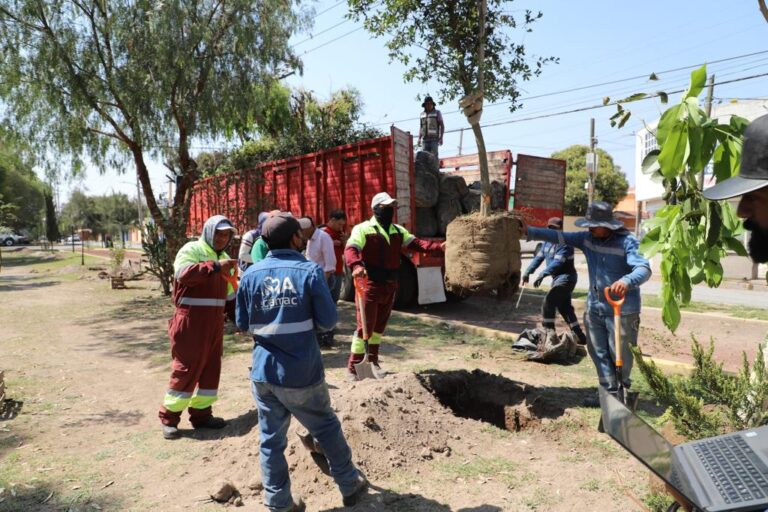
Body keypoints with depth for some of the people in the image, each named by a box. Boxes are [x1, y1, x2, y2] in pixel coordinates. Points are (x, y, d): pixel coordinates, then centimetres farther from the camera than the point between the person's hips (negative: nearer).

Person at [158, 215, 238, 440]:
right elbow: (184, 273, -28)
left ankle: (201, 414, 23)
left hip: (215, 323, 8)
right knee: (186, 369, -4)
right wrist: (214, 266, -36)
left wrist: (238, 317, 11)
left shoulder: (224, 258, 16)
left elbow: (229, 295, 20)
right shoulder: (191, 250, -6)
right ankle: (169, 417, 11)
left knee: (211, 369, 10)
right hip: (190, 322, -7)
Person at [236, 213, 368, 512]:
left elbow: (242, 324, 8)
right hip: (302, 373, -3)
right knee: (327, 428, 15)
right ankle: (350, 485, 30)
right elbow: (328, 321, -9)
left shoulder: (251, 274, 0)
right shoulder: (309, 271, -11)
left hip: (263, 373, 3)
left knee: (271, 438, 13)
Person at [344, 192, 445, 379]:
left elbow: (415, 243, 3)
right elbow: (350, 249, -22)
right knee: (365, 326, -6)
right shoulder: (363, 229, -9)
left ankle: (372, 361, 32)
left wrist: (438, 246, -12)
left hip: (390, 286, 7)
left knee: (379, 325, 17)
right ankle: (353, 367, 5)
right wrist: (356, 266, -43)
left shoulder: (398, 230, 12)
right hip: (370, 285, -7)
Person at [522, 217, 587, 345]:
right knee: (564, 307, 14)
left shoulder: (565, 243, -18)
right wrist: (528, 271, -9)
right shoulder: (547, 242, 10)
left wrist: (543, 274, -43)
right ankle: (580, 337, 24)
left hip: (566, 278, -9)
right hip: (557, 278, 9)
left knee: (548, 303, -16)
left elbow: (557, 262, -31)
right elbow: (538, 258, 5)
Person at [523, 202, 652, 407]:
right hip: (595, 306, 6)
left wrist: (627, 281, -50)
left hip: (621, 309, -6)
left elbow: (644, 269, -29)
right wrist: (530, 231, -11)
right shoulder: (587, 239, 1)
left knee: (619, 353, 4)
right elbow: (560, 237, -1)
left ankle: (623, 390, 27)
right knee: (598, 352, 12)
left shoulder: (626, 242, -17)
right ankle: (609, 391, 25)